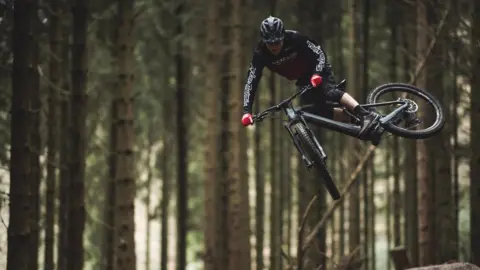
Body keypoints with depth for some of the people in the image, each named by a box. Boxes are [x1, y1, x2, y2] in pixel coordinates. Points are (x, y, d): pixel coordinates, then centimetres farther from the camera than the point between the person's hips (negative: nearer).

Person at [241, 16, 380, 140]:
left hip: (318, 69, -5)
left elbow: (319, 53, -24)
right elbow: (251, 82, -25)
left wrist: (317, 74, -44)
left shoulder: (294, 39, -29)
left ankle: (367, 115, -46)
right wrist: (246, 110, -37)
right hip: (304, 81, 5)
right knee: (318, 111, -16)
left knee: (329, 91, -33)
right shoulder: (260, 54, -22)